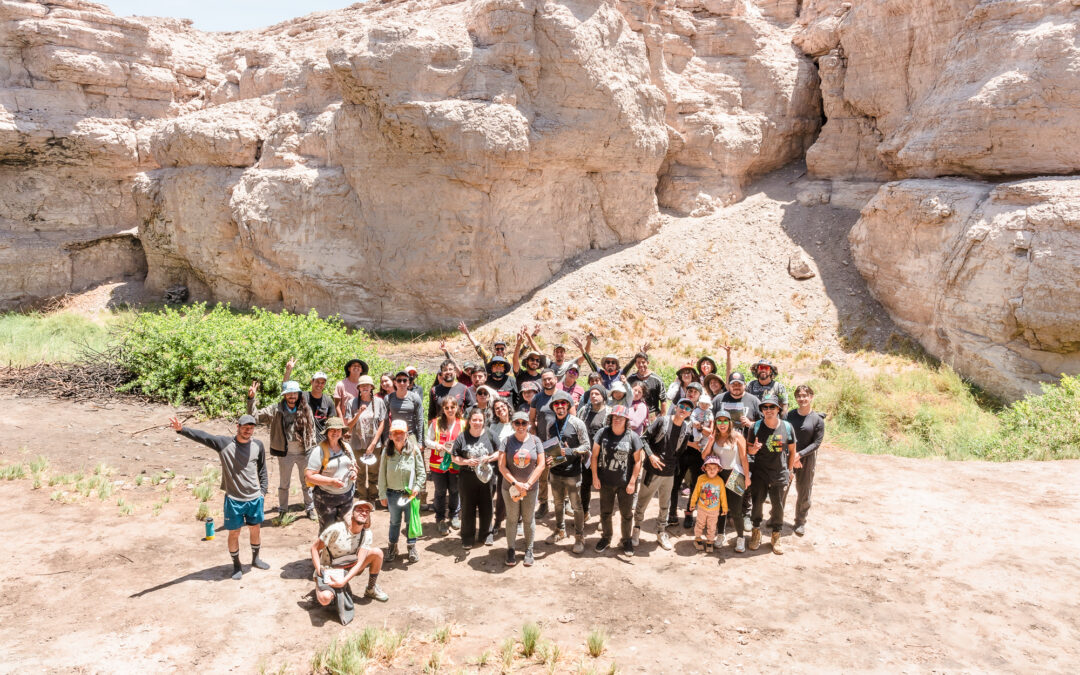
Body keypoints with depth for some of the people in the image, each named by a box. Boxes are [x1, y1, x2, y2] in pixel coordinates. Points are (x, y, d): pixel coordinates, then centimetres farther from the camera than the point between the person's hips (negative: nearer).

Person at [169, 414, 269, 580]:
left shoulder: (258, 445, -1)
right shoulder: (224, 443, -9)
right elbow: (202, 437, -20)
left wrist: (263, 491, 6)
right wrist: (182, 429, -35)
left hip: (254, 499, 2)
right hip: (233, 499, -2)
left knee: (255, 529, 17)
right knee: (234, 533, 9)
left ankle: (255, 559, 39)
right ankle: (236, 565, 29)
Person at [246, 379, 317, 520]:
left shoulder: (305, 409, -2)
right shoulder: (276, 409, -7)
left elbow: (312, 430, 5)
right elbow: (255, 416, -13)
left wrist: (313, 449, 5)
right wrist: (251, 398, -26)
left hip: (304, 453, 1)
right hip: (285, 454, -1)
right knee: (284, 484, 14)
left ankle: (310, 508, 29)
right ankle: (282, 511, 29)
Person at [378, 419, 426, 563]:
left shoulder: (414, 450, -8)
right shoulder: (386, 451, -6)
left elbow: (421, 472, -1)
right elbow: (382, 474, 0)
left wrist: (417, 487, -12)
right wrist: (382, 494, 1)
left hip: (410, 493, -1)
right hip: (393, 493, 1)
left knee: (411, 521, 11)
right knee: (394, 522, 16)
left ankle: (412, 547, 28)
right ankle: (392, 547, 33)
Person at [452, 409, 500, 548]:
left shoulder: (490, 435, -1)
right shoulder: (462, 437, -2)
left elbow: (499, 453, 5)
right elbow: (455, 457, 1)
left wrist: (490, 458, -13)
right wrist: (467, 461, -15)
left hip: (486, 477, 1)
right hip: (467, 478, -1)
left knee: (486, 506, 12)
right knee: (467, 507, 7)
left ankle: (486, 533, 29)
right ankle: (468, 536, 21)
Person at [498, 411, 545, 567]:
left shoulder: (535, 441, -1)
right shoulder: (507, 441, -3)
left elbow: (541, 465, -3)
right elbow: (502, 466, -7)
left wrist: (528, 484, -10)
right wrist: (516, 483, -15)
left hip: (531, 488, 1)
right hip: (510, 488, 0)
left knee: (529, 519, 9)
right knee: (511, 519, 7)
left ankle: (529, 551, 23)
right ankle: (511, 550, 22)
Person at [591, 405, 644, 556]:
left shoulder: (632, 437, -10)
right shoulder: (603, 433, -6)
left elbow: (637, 461, -6)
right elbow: (595, 455, -1)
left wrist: (632, 482, -9)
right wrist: (595, 477, -3)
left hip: (625, 483, -2)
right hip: (606, 481, 2)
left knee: (626, 513, 10)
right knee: (605, 511, 16)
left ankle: (626, 540, 30)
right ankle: (606, 537, 37)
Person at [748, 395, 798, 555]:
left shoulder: (787, 427, -3)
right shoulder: (756, 427, -5)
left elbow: (792, 451, 8)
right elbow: (750, 451, 2)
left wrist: (789, 470, 10)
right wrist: (754, 449, -21)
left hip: (780, 474, 0)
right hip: (760, 472, 0)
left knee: (778, 506, 6)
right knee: (757, 503, 5)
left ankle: (776, 537, 23)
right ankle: (756, 533, 24)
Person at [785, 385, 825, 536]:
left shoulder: (818, 419, -6)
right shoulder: (790, 415, 0)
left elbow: (817, 443, -7)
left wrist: (800, 454, -17)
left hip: (807, 458, -1)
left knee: (804, 491, 8)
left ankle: (800, 522, 26)